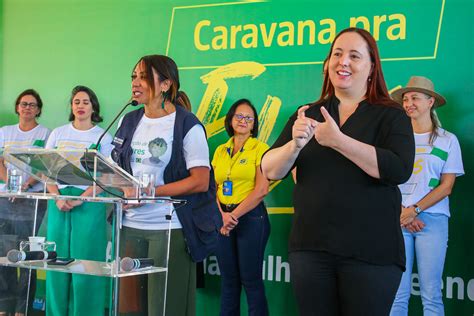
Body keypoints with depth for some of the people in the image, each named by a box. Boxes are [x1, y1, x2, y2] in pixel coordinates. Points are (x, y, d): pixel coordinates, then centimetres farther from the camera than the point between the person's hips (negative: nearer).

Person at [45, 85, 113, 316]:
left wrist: (80, 199, -15)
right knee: (58, 258, 2)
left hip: (89, 201, -3)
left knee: (86, 260, -5)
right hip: (59, 199, 3)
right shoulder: (58, 133, 12)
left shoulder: (103, 137, 4)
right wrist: (57, 198, -8)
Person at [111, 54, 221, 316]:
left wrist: (150, 192, -17)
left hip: (170, 228, -5)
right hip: (130, 226, 5)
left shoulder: (187, 125, -6)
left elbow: (200, 181, -11)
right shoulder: (128, 122, 12)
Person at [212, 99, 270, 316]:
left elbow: (261, 189, -12)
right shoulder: (220, 151, 11)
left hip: (250, 217, -5)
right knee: (228, 279, 10)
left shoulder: (259, 148, -4)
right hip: (223, 219, 5)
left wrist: (234, 215, -11)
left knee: (251, 279, -1)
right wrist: (221, 215, -8)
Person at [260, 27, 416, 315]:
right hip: (310, 248, 3)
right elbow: (270, 171, 2)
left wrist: (337, 140, -22)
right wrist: (295, 144, -19)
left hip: (371, 252, -3)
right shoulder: (308, 116, 10)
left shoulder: (391, 115, 0)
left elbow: (400, 170, -17)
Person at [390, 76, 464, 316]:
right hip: (398, 219, 1)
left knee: (431, 295, -3)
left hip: (433, 219, -1)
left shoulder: (447, 140, 8)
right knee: (398, 293, -3)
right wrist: (402, 213, -8)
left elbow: (446, 186, 2)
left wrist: (415, 210, -10)